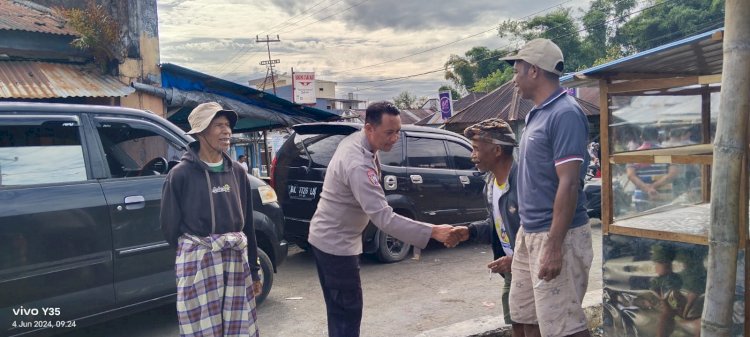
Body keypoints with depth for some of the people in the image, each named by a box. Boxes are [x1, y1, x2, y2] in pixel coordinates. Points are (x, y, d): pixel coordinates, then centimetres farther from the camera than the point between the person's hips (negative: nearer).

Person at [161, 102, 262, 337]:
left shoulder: (237, 172, 7)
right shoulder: (181, 174, -7)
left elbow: (247, 224, 11)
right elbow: (170, 227, 0)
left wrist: (254, 271, 12)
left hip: (237, 261, 4)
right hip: (198, 264, -4)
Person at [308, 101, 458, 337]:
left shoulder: (355, 140, 1)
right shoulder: (358, 164, -31)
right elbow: (383, 218, -36)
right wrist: (433, 232, -38)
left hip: (328, 238, 10)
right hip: (336, 244, -10)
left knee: (339, 310, 19)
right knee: (348, 312, -2)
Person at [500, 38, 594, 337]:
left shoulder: (565, 114, -17)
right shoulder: (537, 114, 12)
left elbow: (569, 184, -22)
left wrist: (554, 245, -24)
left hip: (556, 236, -9)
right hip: (529, 233, 9)